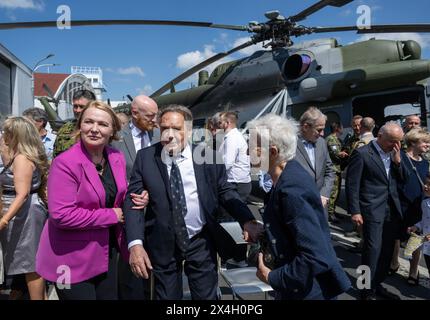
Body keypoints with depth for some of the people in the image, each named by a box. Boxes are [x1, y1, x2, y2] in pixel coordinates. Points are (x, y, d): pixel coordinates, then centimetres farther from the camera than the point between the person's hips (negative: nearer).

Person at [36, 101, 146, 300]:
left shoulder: (117, 158, 1)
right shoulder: (65, 163, -20)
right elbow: (61, 215, -26)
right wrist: (111, 216, -19)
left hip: (107, 251, 7)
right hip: (72, 258, -6)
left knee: (110, 296, 19)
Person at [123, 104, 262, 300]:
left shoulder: (207, 156, -6)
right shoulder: (146, 157, -6)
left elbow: (226, 192, 1)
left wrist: (247, 220, -15)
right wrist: (135, 243, -21)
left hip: (201, 242, 0)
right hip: (163, 245, 1)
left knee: (207, 296, 15)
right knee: (166, 296, 17)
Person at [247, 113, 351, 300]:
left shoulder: (293, 188, -29)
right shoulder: (290, 172, -2)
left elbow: (315, 258, -31)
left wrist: (272, 277, -21)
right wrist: (265, 232, 3)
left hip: (308, 290, -8)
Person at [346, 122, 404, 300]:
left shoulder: (393, 154, 11)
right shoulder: (362, 154, -11)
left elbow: (401, 180, 12)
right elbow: (352, 185, -11)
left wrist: (397, 161, -3)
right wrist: (355, 211, -13)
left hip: (392, 210, 7)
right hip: (372, 210, -7)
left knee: (387, 250, 13)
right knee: (373, 249, -4)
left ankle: (377, 285, 29)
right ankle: (367, 291, 11)